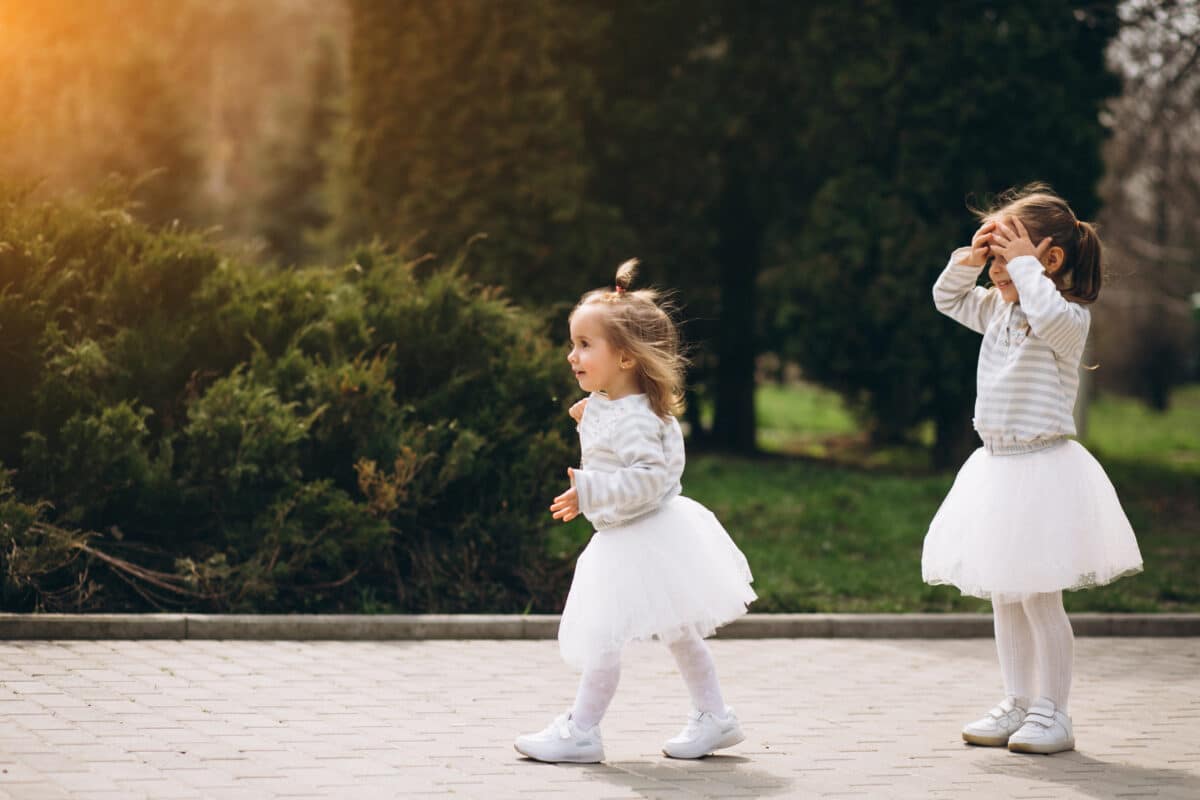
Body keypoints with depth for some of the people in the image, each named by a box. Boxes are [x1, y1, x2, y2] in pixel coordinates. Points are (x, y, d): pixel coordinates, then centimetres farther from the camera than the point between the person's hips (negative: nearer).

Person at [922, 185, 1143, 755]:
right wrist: (969, 259, 4)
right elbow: (948, 299, 22)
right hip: (997, 467, 8)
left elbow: (1050, 317, -36)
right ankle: (1017, 706, 23)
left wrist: (1023, 265, -24)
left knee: (1039, 596, -5)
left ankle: (1052, 714, 5)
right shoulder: (998, 311, 9)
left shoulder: (1068, 317, -13)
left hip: (1041, 467, -8)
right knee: (1004, 598, 13)